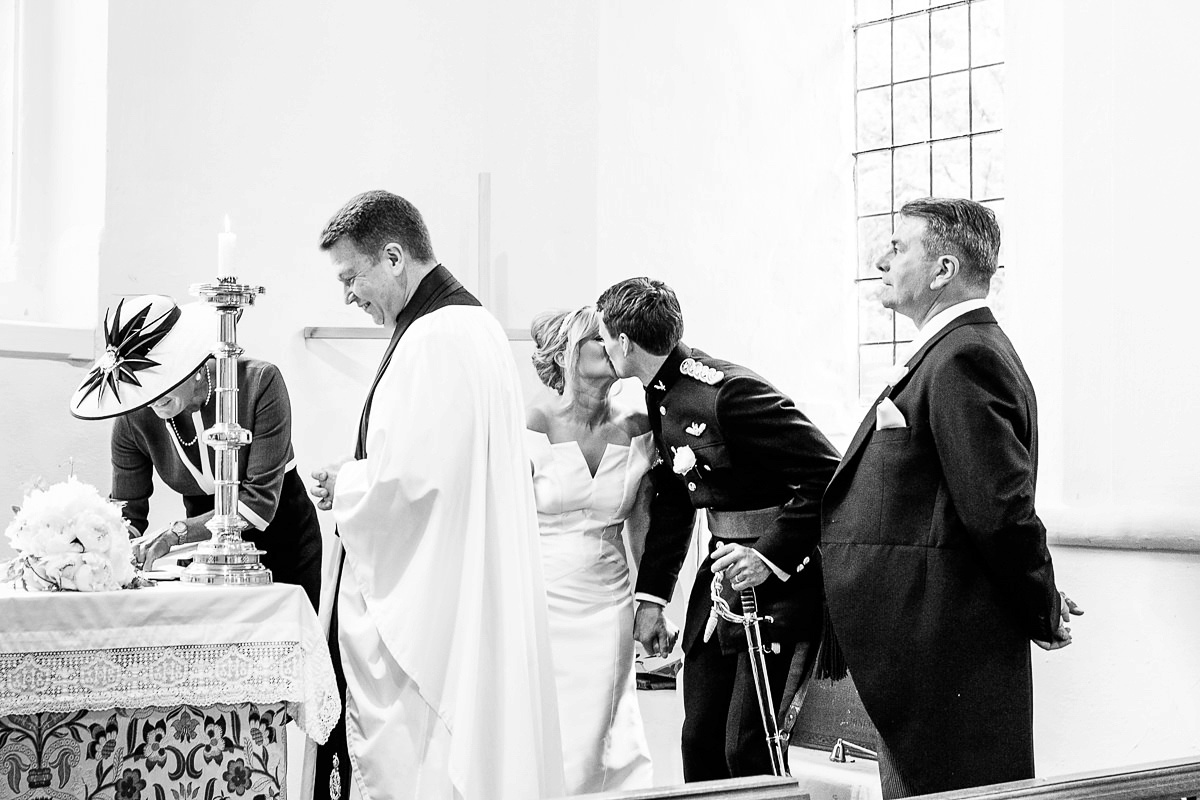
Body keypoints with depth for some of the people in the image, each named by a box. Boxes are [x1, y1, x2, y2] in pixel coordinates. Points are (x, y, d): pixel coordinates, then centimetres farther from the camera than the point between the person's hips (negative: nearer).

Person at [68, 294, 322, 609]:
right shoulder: (133, 419, -12)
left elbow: (259, 502, -26)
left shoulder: (259, 383, -23)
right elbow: (126, 511, -4)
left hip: (284, 544, -2)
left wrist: (176, 532, -36)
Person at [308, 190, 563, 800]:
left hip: (421, 606, -10)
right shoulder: (474, 324, 15)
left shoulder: (432, 339, -17)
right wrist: (358, 479, 11)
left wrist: (341, 484, -5)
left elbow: (405, 475, -23)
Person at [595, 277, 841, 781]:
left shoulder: (727, 392, -21)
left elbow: (828, 475, -22)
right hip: (723, 567, 9)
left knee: (746, 749, -10)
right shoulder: (658, 397, 8)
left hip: (782, 577, -9)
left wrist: (770, 555, -27)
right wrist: (650, 597, 13)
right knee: (700, 740, 11)